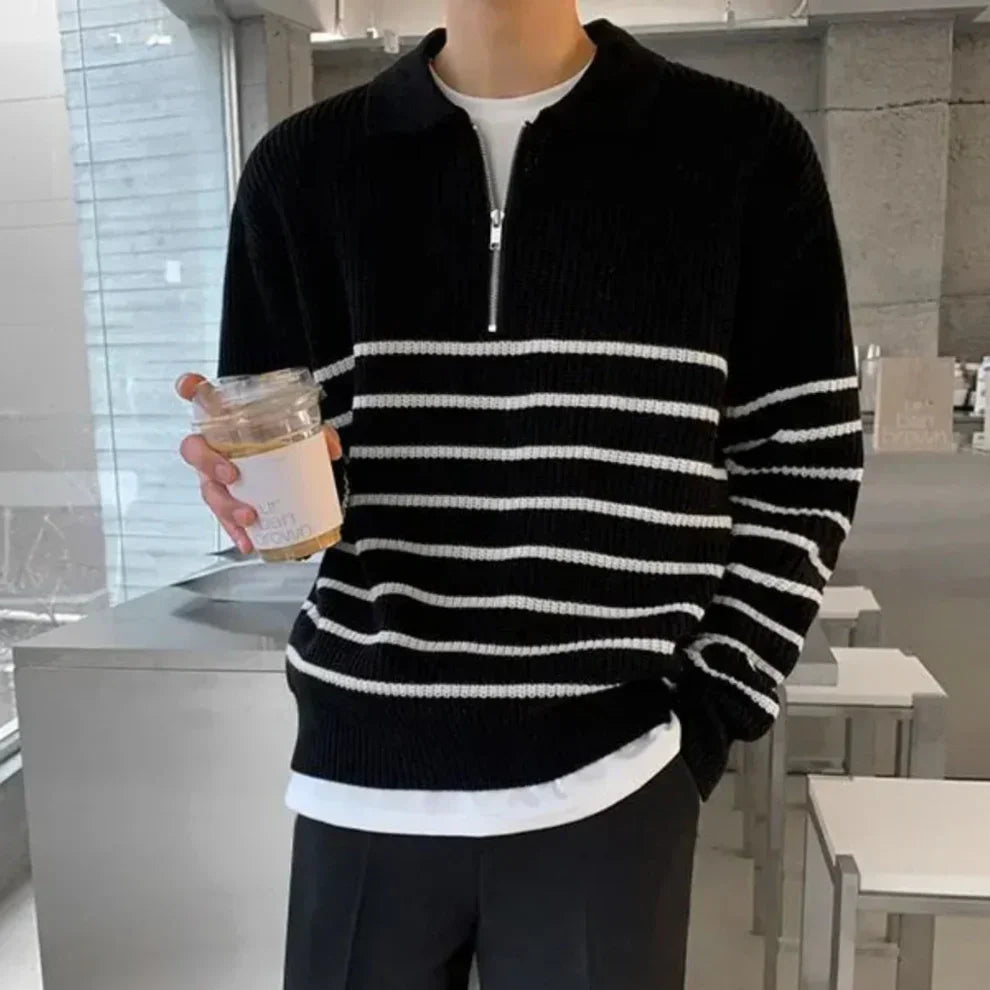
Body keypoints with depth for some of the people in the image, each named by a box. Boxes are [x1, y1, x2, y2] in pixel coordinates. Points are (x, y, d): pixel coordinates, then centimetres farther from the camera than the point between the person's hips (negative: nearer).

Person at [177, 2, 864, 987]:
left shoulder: (743, 151, 0)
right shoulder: (304, 166, 5)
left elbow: (803, 469, 2)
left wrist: (709, 713, -3)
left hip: (608, 778, -1)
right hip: (366, 767, 2)